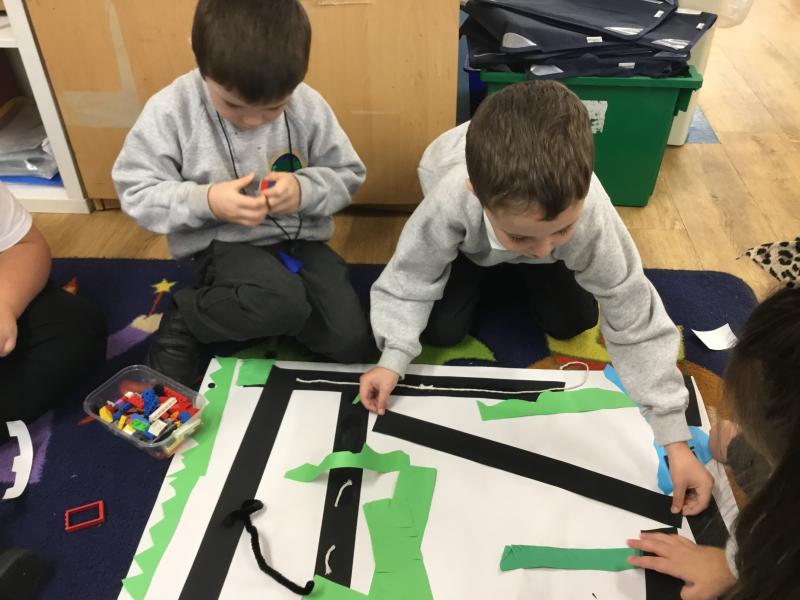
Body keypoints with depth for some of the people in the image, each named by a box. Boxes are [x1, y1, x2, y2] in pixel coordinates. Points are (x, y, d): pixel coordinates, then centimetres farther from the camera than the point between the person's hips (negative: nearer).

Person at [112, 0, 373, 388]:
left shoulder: (309, 106, -9)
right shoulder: (171, 111, -14)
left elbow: (347, 175, 1)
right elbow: (134, 190, -9)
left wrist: (304, 189, -21)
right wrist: (204, 201, -25)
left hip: (300, 239, 4)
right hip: (223, 243, -4)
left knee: (353, 342, -9)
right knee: (283, 303, -35)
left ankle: (240, 314, 14)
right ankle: (184, 321, -4)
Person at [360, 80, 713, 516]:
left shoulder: (591, 214, -43)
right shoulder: (450, 202, -47)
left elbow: (636, 323, -35)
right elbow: (410, 277, -28)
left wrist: (675, 439, -35)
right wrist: (392, 360, -38)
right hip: (467, 241, -1)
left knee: (574, 321, -7)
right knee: (440, 329, -14)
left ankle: (517, 276, 22)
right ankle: (477, 274, 17)